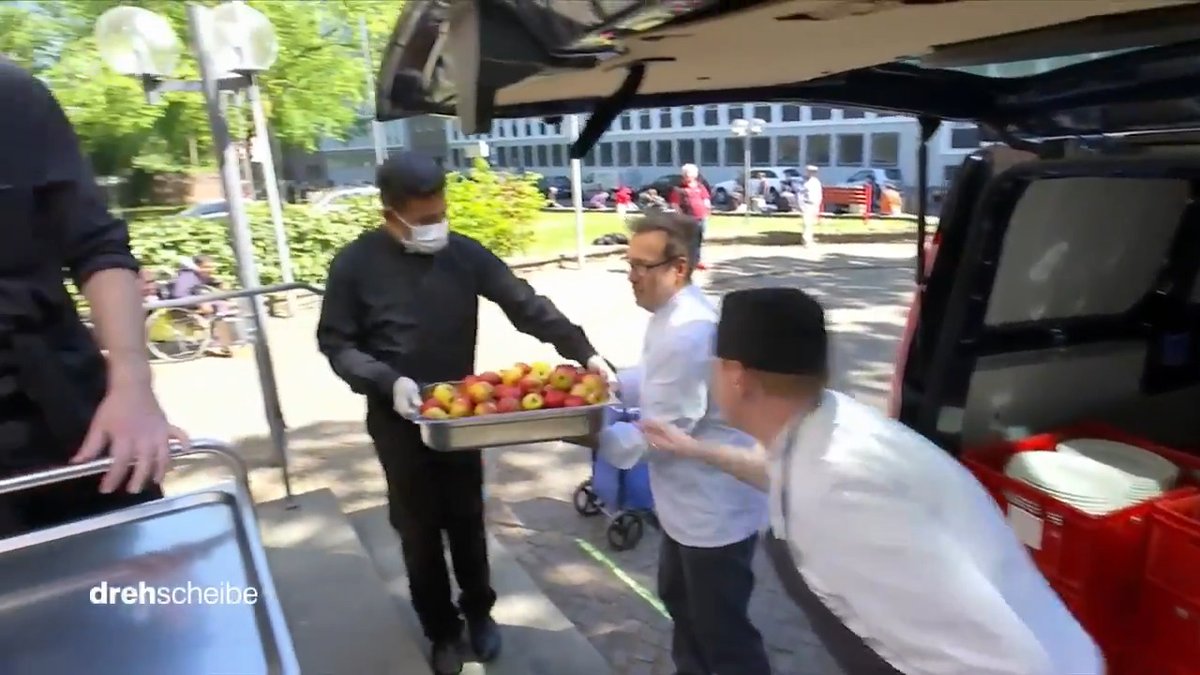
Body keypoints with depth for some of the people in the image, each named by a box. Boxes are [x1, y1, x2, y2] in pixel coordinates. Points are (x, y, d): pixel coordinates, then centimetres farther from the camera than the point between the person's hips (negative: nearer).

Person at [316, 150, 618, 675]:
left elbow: (525, 305, -10)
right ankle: (441, 629, 33)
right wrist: (389, 381, -23)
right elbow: (335, 343, -7)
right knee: (419, 529, 12)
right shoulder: (356, 264, -12)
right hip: (398, 419, -1)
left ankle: (479, 610, 39)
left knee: (467, 519, 16)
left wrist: (583, 352, -20)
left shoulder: (465, 254, -7)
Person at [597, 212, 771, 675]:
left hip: (715, 510, -11)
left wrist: (595, 437, -15)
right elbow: (653, 377, 17)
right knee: (679, 598, 30)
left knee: (722, 629, 9)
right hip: (690, 501, 11)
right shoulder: (673, 316, 2)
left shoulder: (688, 335, -31)